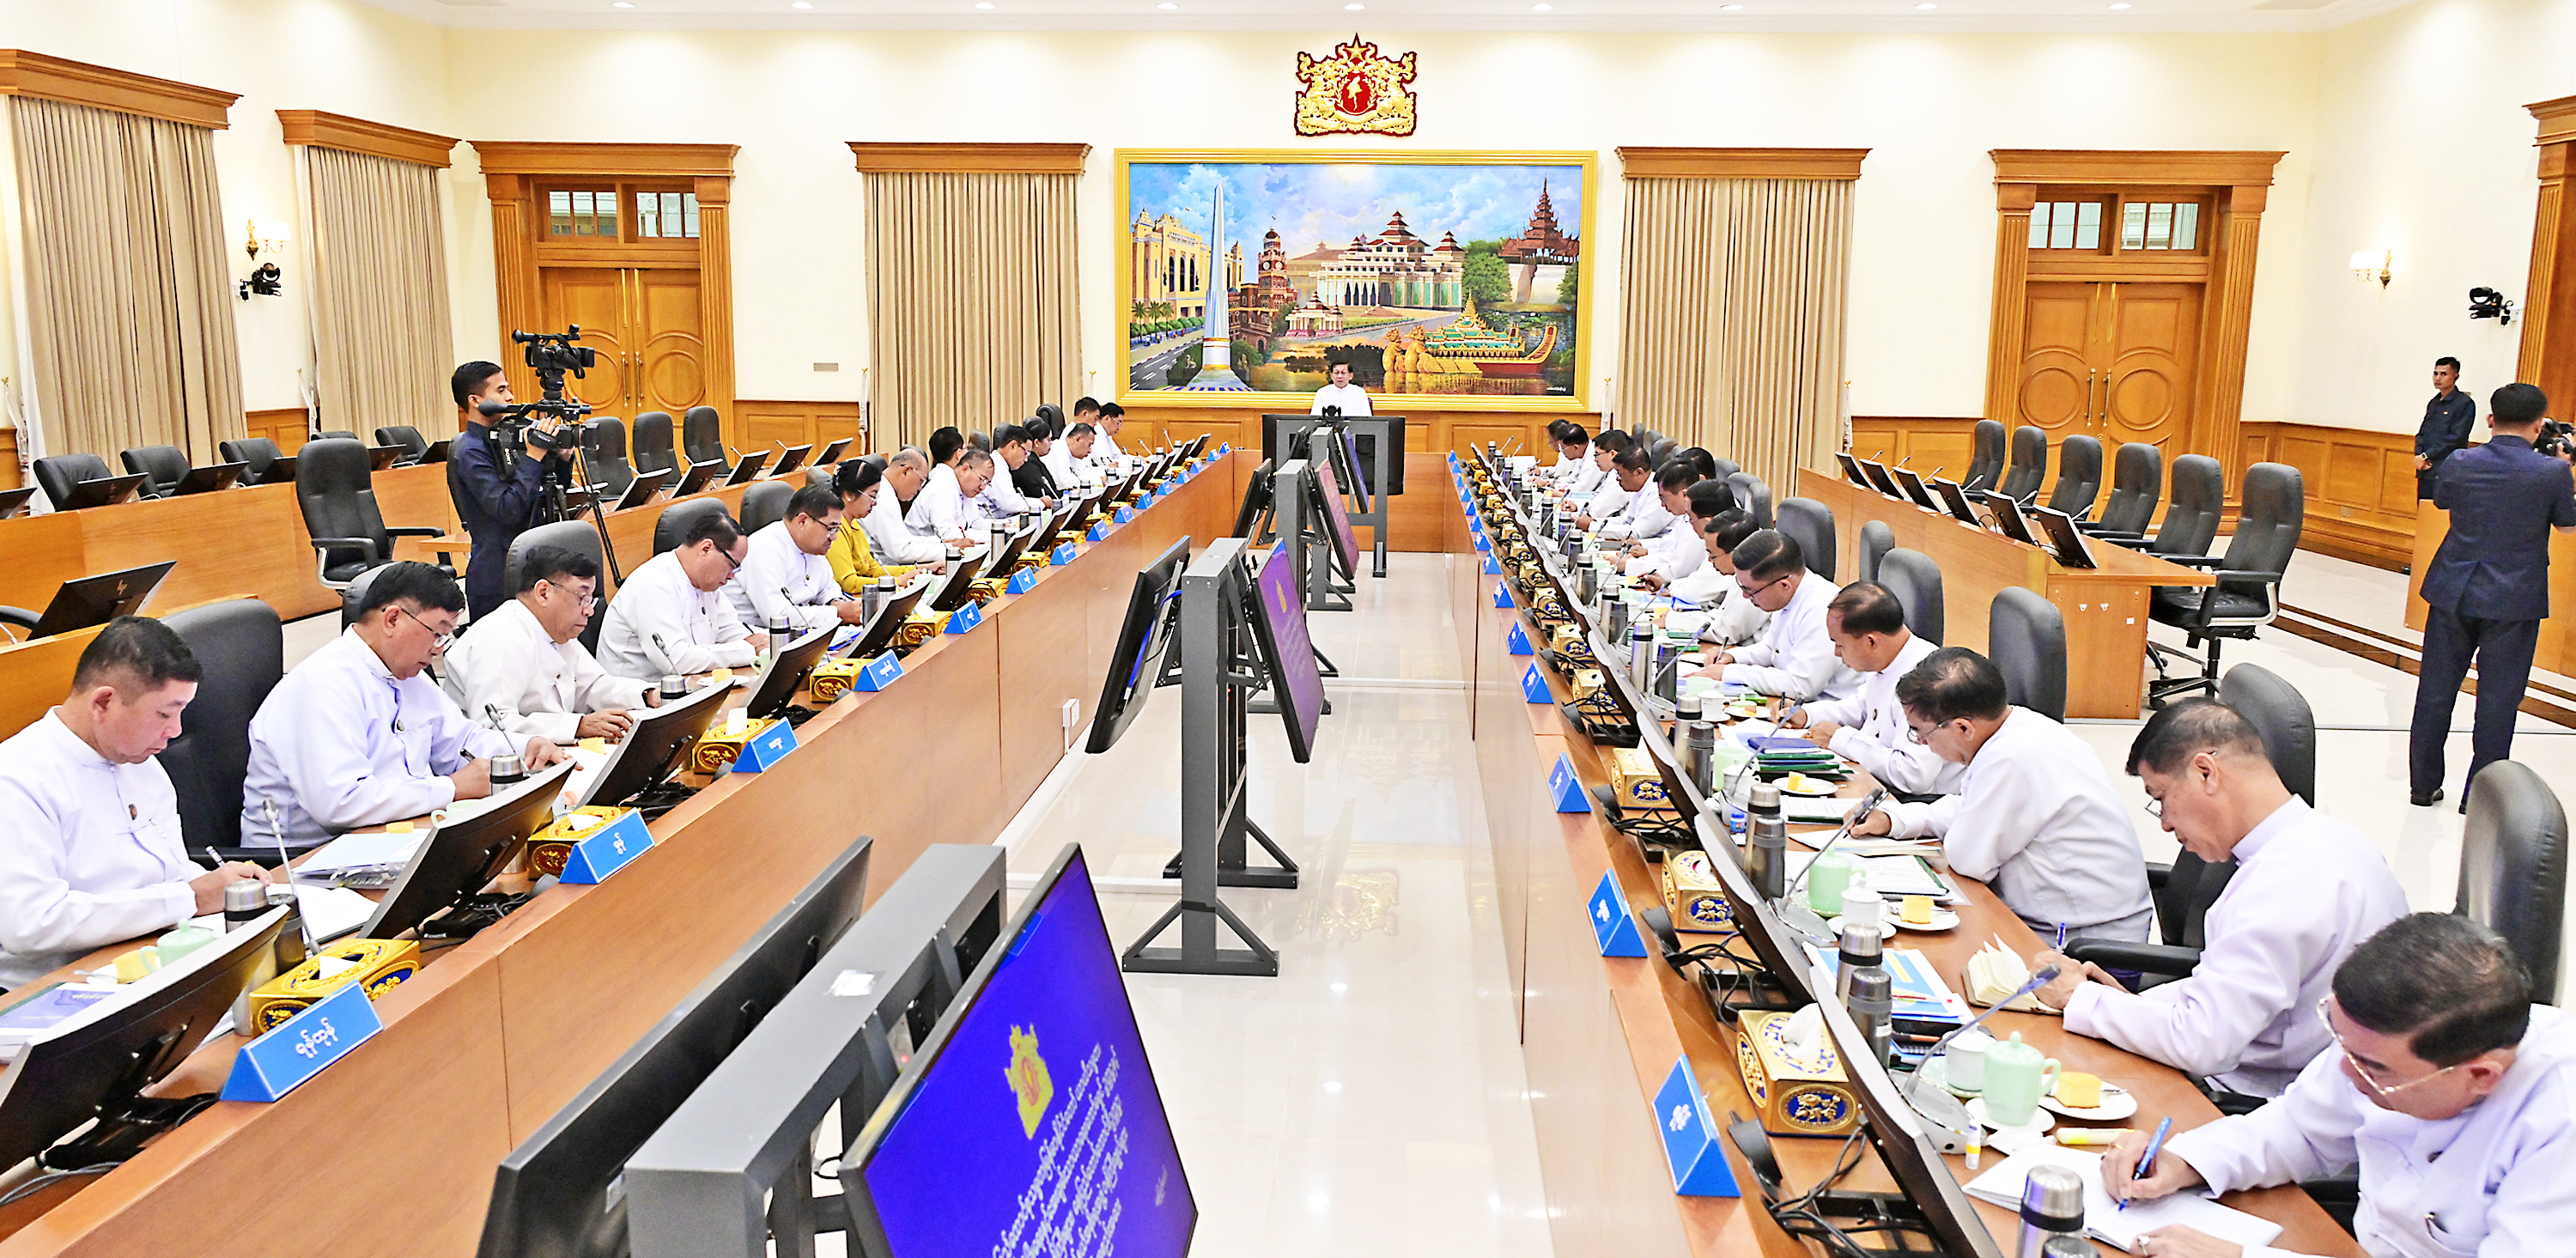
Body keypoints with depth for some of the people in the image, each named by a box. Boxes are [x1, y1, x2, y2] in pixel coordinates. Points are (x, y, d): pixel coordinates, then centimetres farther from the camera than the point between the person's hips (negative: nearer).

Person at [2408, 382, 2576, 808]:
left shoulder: (2459, 463, -5)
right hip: (2514, 600, -2)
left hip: (2453, 592, 2)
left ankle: (2423, 784, 18)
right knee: (2497, 700, 6)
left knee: (2436, 689, 11)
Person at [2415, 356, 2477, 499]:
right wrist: (2419, 456, -2)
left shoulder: (2465, 404, -5)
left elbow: (2456, 438, -12)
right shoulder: (2433, 403, 18)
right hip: (2425, 471, 7)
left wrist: (2426, 456, -12)